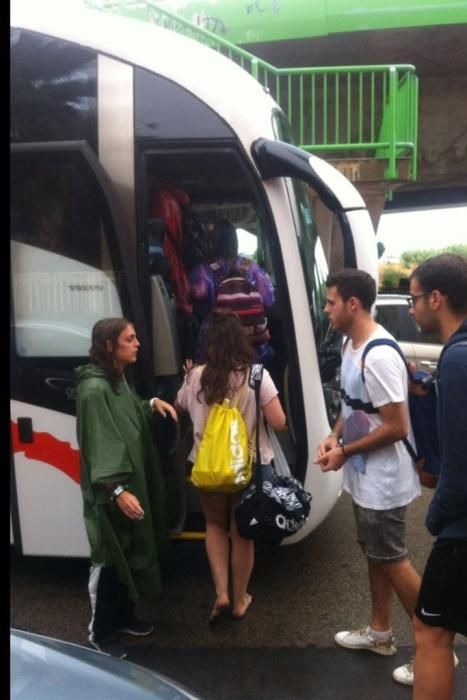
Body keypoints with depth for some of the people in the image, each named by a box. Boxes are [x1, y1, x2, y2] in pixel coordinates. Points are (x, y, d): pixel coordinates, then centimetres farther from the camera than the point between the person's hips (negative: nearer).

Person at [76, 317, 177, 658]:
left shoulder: (120, 380, 9)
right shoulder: (94, 388, -21)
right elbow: (98, 446, -25)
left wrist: (152, 404, 4)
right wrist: (116, 490, -30)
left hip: (134, 481, 10)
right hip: (110, 491, -9)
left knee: (131, 553, 19)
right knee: (110, 558, 3)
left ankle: (124, 616, 36)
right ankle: (101, 631, 21)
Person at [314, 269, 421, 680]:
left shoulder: (379, 356, -27)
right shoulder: (351, 345, 4)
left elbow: (398, 427, -26)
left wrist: (344, 452, -17)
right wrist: (335, 436, -1)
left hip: (383, 481, -9)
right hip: (364, 477, 9)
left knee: (392, 561, 5)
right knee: (374, 554, 20)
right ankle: (380, 633, 38)